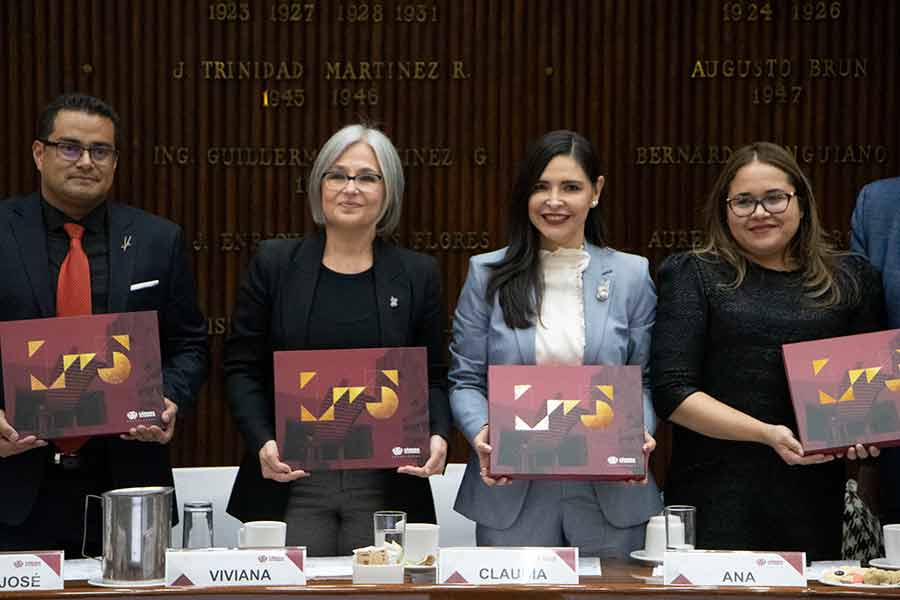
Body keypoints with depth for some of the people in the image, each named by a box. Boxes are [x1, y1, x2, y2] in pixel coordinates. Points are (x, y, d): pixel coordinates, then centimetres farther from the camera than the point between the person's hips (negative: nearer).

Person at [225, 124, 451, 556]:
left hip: (385, 487, 1)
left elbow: (433, 377, 9)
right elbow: (241, 368, 5)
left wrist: (438, 436, -10)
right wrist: (262, 442, -10)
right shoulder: (273, 263, 5)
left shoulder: (417, 274, 7)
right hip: (291, 483, 0)